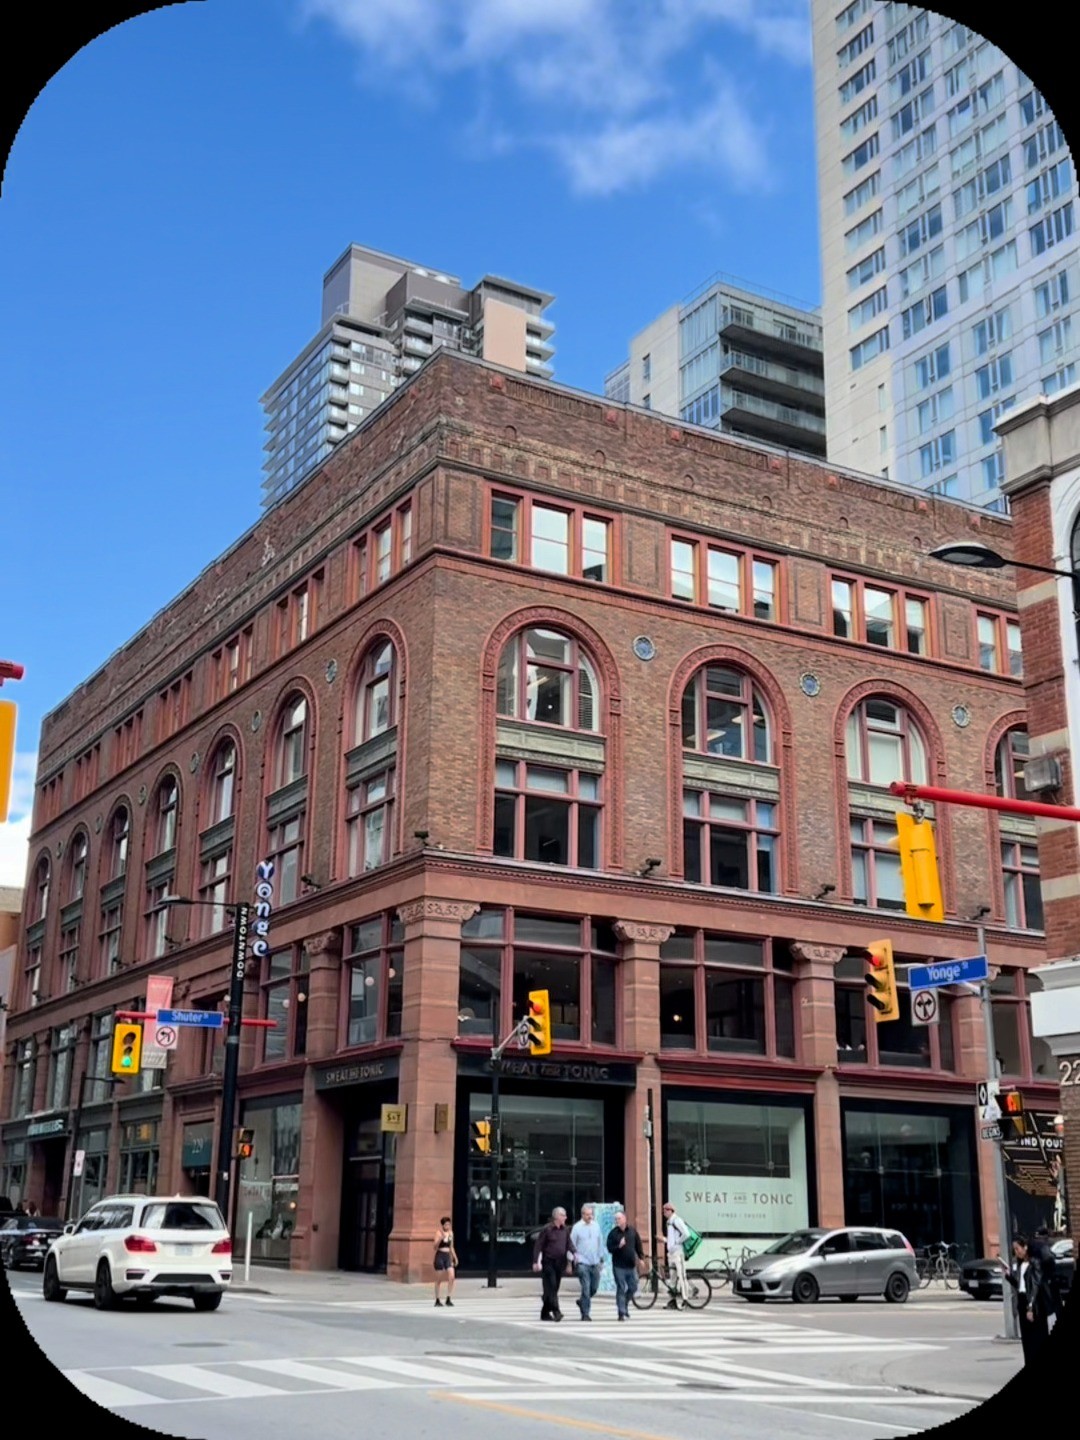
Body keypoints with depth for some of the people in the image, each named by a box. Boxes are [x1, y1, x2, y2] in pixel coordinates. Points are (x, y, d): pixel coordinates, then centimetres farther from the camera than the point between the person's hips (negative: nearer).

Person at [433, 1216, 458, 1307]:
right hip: (440, 1256, -5)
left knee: (451, 1277, -9)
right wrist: (441, 1238, -29)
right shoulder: (439, 1233, -7)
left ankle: (449, 1299, -3)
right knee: (439, 1279, 2)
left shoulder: (451, 1233, 11)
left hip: (448, 1256, 5)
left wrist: (455, 1257, 17)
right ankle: (437, 1300, 12)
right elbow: (435, 1247, -15)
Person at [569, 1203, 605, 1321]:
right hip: (582, 1262, -5)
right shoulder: (577, 1227, -4)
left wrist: (601, 1259, 16)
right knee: (586, 1288, -8)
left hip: (595, 1262, 5)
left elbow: (600, 1243, 15)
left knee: (594, 1288, 9)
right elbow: (572, 1245, 0)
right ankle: (585, 1313, 0)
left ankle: (582, 1301, 35)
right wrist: (573, 1258, -4)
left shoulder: (596, 1226, 8)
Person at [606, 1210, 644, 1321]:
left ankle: (624, 1305, 31)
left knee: (633, 1288, 9)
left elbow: (638, 1245, 12)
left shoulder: (632, 1231, 4)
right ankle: (622, 1313, 0)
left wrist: (641, 1257, 6)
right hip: (619, 1266, -4)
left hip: (631, 1265, 4)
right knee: (621, 1289, -4)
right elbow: (609, 1248, -9)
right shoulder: (613, 1233, -5)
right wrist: (618, 1246, -25)